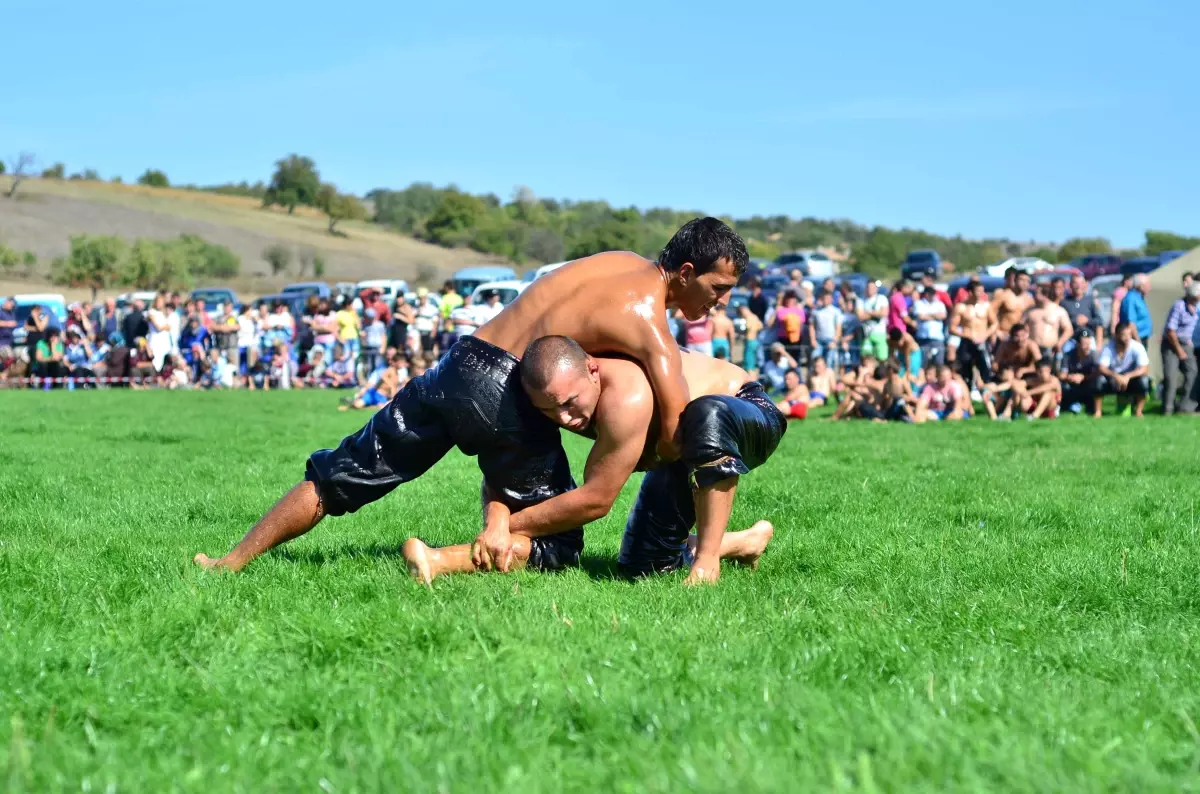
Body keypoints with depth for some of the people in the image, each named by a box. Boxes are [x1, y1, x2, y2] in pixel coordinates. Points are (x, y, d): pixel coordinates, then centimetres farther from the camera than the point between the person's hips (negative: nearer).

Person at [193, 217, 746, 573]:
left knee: (338, 478, 17)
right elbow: (678, 438, -18)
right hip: (505, 394, -7)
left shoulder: (623, 262, 16)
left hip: (456, 363, 7)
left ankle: (233, 561, 16)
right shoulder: (651, 327, -8)